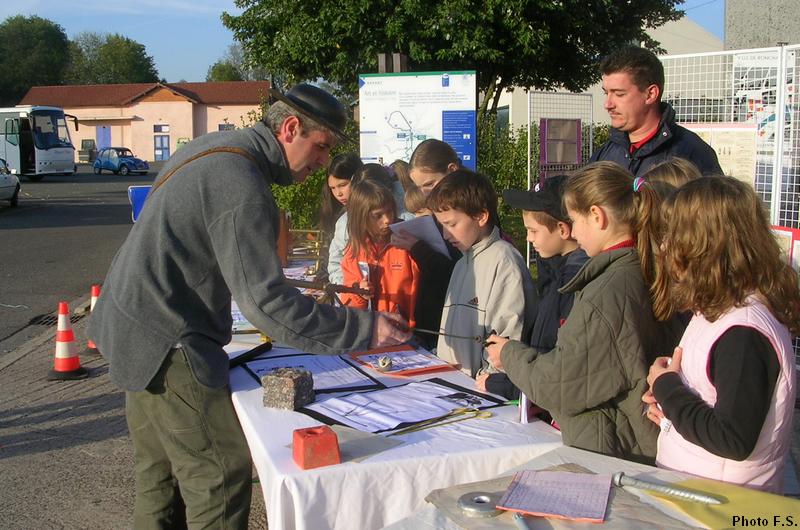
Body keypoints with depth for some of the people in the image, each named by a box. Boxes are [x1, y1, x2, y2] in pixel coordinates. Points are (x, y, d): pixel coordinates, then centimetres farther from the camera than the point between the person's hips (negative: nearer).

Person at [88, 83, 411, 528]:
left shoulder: (214, 147, 8)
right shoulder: (242, 185, -24)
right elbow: (267, 303, -28)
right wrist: (364, 329, -26)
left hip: (132, 321, 11)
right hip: (167, 342, -11)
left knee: (160, 469, 21)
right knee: (223, 474, -4)